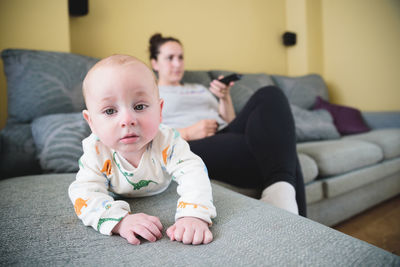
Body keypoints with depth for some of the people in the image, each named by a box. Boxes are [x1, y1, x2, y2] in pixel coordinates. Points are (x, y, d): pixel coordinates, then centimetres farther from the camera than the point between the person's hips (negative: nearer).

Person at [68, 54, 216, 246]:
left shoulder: (166, 142, -41)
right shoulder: (97, 151, -38)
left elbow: (193, 174, -48)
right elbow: (84, 192, -44)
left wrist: (194, 215, -68)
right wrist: (120, 219, -63)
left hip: (160, 194, 0)